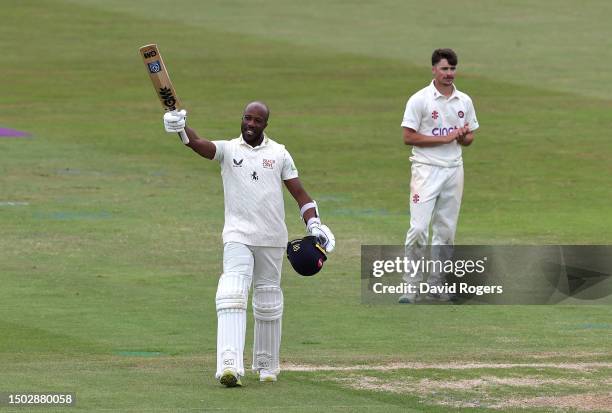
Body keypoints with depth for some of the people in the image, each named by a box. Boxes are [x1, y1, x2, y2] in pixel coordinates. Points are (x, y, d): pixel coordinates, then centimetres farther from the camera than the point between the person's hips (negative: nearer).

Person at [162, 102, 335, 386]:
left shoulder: (279, 154, 8)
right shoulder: (228, 149, 3)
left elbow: (299, 193, 6)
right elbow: (199, 145, -17)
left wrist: (314, 224, -9)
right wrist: (181, 127, -38)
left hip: (272, 239, 2)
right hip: (237, 236, -2)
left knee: (268, 303, 10)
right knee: (232, 296, -19)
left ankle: (267, 365, 26)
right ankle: (229, 365, -29)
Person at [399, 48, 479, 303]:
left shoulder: (464, 101, 10)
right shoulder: (419, 100, -6)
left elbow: (469, 138, 17)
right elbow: (408, 137, -10)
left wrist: (463, 136, -8)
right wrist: (445, 138, -15)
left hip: (454, 169, 5)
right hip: (427, 169, -5)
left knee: (446, 230, 8)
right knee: (419, 228, -13)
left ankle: (437, 285, 15)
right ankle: (411, 286, -9)